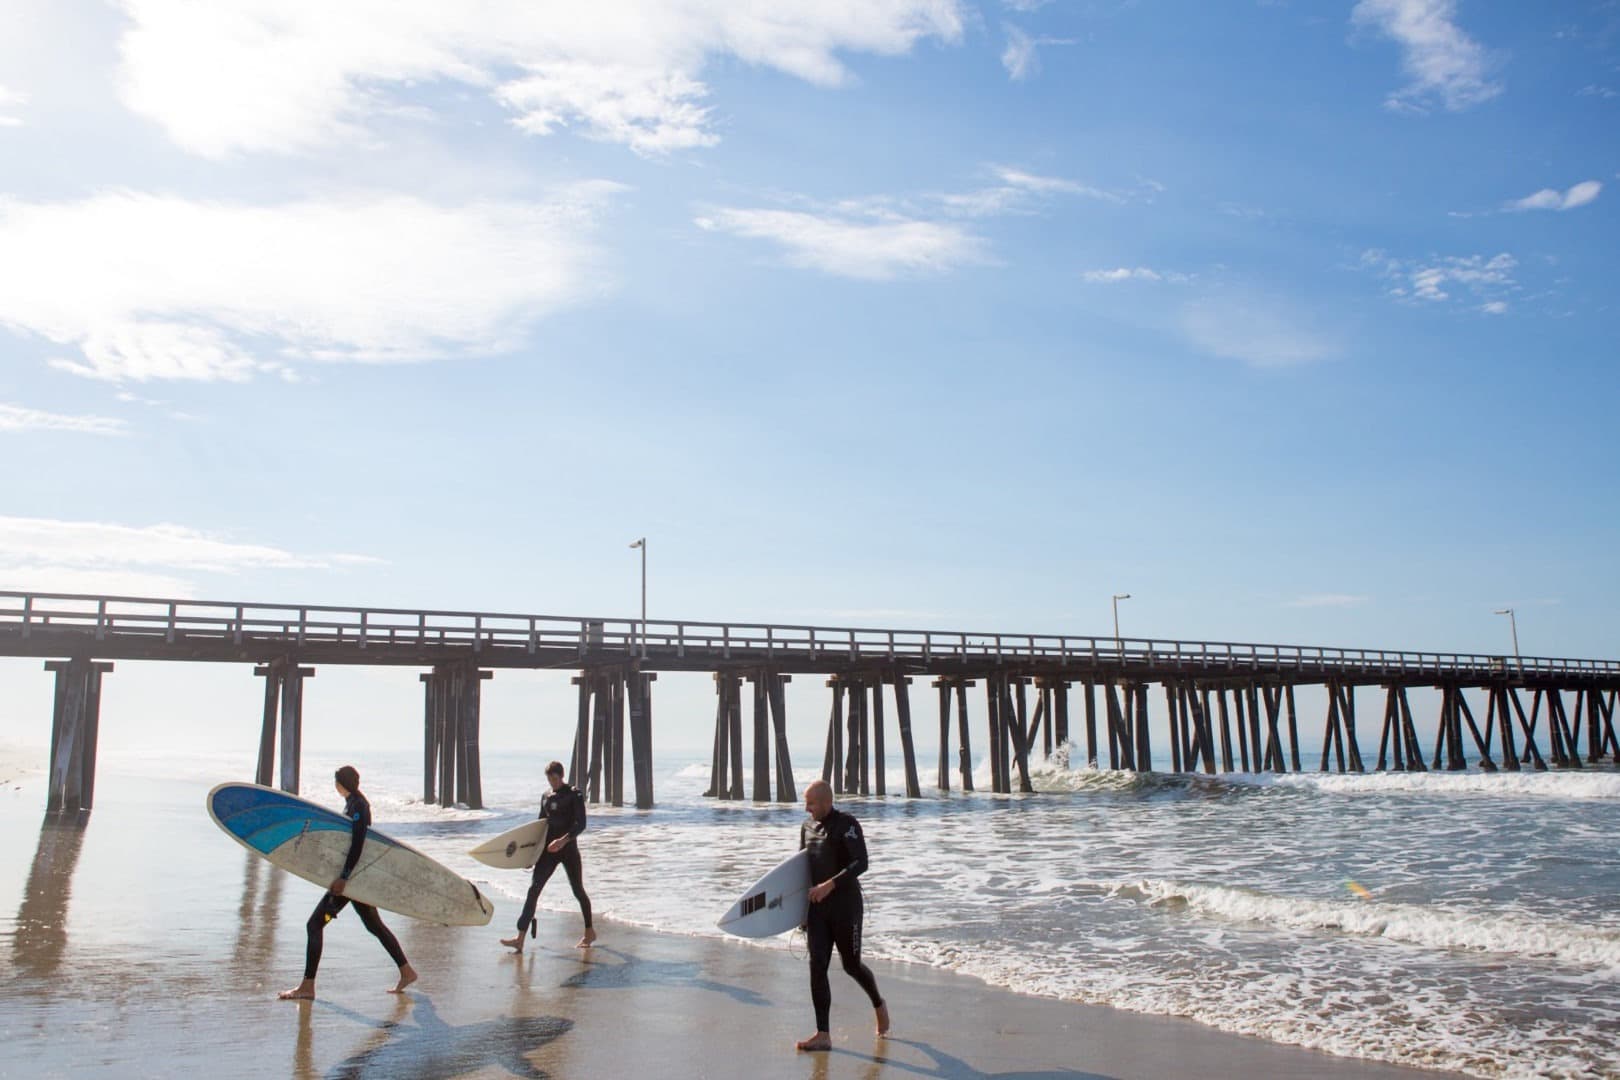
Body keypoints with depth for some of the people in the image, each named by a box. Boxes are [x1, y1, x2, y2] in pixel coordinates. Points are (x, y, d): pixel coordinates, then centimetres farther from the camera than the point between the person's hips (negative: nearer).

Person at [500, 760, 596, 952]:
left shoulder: (574, 795, -6)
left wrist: (563, 840, -27)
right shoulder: (546, 797, 11)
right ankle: (520, 939, -10)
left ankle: (589, 932, 26)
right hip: (549, 850, 5)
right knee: (533, 890, -6)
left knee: (577, 890, 7)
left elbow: (581, 824, -13)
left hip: (569, 849, -5)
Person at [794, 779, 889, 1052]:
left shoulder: (847, 825, -11)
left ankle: (879, 1004, 36)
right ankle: (823, 1035, 0)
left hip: (846, 905, -6)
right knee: (817, 967, -3)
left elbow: (861, 863, -21)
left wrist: (830, 884, -30)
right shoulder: (807, 827, 9)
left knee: (851, 965, 6)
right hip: (818, 907, 6)